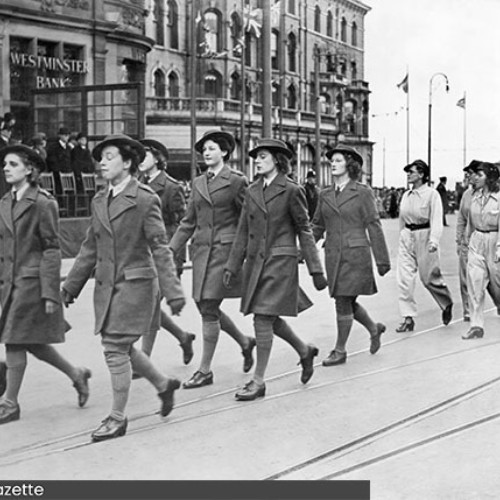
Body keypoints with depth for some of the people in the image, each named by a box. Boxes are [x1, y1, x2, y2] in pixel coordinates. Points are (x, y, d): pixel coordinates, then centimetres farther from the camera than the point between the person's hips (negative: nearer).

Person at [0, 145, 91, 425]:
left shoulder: (42, 203, -10)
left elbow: (52, 250, -12)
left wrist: (50, 293, -15)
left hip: (33, 281, -8)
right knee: (30, 341, 12)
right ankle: (77, 375, 31)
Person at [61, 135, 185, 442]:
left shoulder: (145, 200, -10)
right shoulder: (100, 201, 11)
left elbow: (160, 249, -12)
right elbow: (90, 248, 17)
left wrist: (173, 292, -17)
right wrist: (71, 286, 18)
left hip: (135, 284, -7)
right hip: (107, 286, 7)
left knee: (116, 348, -6)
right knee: (121, 348, 12)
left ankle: (118, 418, 7)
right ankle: (164, 384, 34)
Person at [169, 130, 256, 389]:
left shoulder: (236, 181, -5)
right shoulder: (198, 182, 12)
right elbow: (189, 222, 14)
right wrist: (170, 250, 7)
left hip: (224, 249, -6)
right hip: (201, 249, 7)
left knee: (209, 309, -7)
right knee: (206, 307, 9)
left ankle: (205, 370, 3)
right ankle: (245, 342, 32)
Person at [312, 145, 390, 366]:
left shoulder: (362, 192, -4)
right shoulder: (325, 195, 9)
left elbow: (373, 226, -4)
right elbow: (317, 227, 15)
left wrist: (382, 259, -5)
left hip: (356, 253, -5)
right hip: (333, 255, 5)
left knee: (344, 302, -6)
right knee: (346, 302, 10)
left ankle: (340, 351, 7)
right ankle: (374, 329, 36)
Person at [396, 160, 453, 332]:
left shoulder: (432, 194, -8)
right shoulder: (406, 195, 9)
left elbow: (436, 220, -16)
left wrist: (434, 240, -28)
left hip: (424, 236, -5)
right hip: (406, 236, 5)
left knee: (429, 277, 5)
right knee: (404, 279, -3)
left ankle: (447, 304, 33)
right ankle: (408, 318, 2)